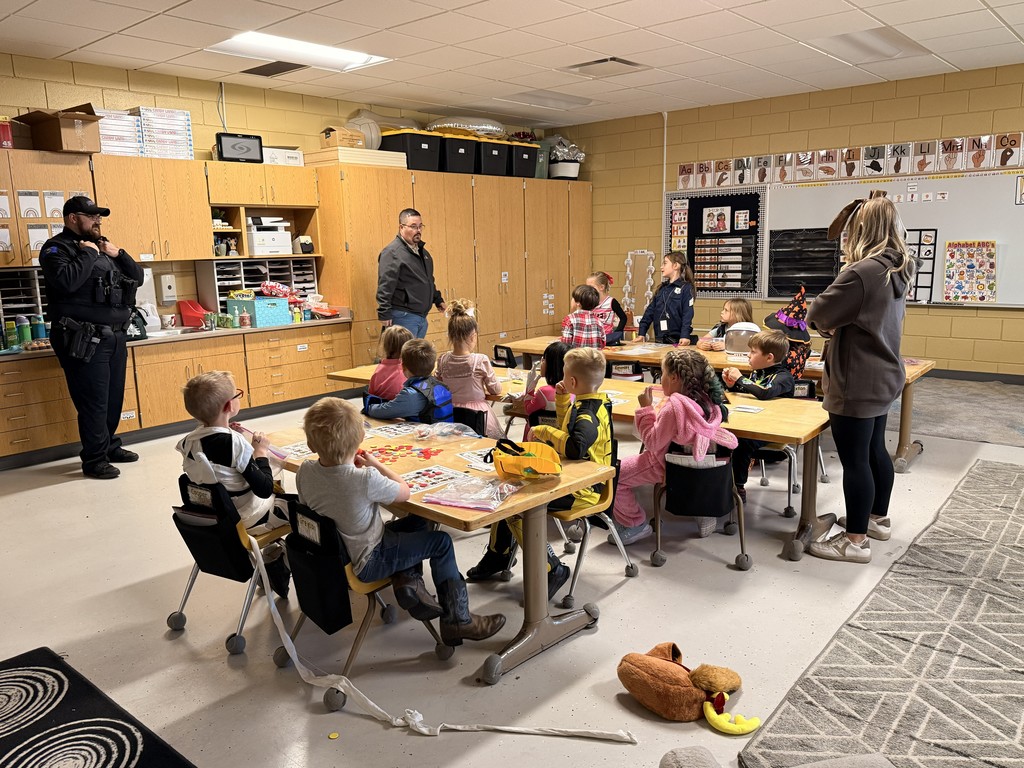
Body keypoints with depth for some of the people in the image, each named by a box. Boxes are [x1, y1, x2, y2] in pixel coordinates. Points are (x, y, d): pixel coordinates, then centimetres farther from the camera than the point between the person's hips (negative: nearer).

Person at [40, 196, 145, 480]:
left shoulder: (103, 247, 20)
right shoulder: (57, 248, -4)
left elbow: (137, 278, 17)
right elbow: (66, 281, -24)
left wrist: (119, 254, 3)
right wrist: (88, 253, -13)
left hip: (115, 337, 7)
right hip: (84, 341, -7)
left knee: (114, 397, 12)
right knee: (94, 401, -5)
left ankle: (110, 446, 27)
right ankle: (94, 460, 4)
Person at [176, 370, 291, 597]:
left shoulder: (189, 442, -8)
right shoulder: (235, 443, -28)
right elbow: (264, 489, -24)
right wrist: (260, 451, -14)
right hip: (246, 520, -7)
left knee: (278, 496, 30)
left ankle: (270, 555, 34)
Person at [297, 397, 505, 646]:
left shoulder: (304, 473, -14)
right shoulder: (365, 479, -32)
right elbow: (404, 492, -14)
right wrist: (375, 464, -4)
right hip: (363, 564, -7)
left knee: (415, 523, 21)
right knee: (441, 542, 7)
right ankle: (458, 620, 13)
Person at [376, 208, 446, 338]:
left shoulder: (422, 251, 16)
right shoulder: (392, 252, -12)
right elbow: (384, 287, -18)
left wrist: (438, 300, 26)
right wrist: (384, 315, -22)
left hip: (422, 316, 9)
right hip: (403, 317, -9)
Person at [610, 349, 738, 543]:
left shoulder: (674, 407, -30)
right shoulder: (705, 400, -6)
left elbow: (653, 443, -21)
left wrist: (646, 408, -16)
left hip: (666, 466, -8)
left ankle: (634, 524, 10)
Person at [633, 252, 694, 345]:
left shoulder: (686, 288, -4)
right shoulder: (661, 288, 15)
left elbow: (688, 314, -13)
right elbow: (650, 311, 12)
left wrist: (685, 336, -26)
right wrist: (641, 333, 4)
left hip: (676, 341, -6)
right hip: (659, 340, 6)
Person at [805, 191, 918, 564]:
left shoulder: (860, 272, -23)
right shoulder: (896, 271, 8)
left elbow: (818, 314, -16)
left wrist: (831, 324, 4)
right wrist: (841, 324, 6)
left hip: (857, 383, -10)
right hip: (882, 376, 10)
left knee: (854, 460, -2)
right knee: (874, 450, 22)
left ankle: (856, 540, 7)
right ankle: (877, 518, 38)